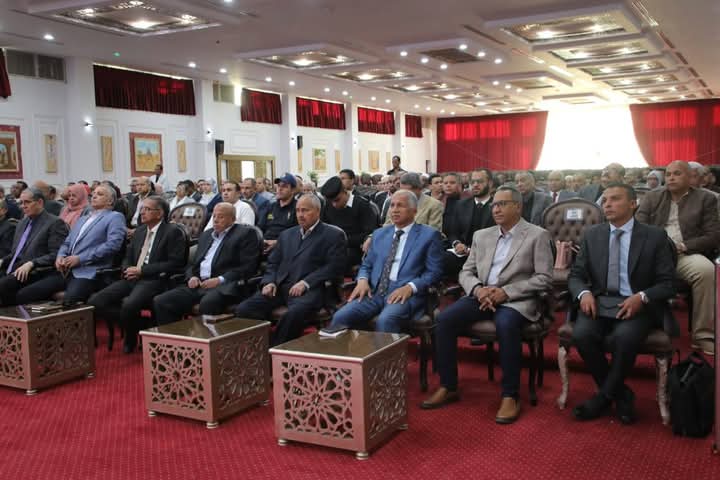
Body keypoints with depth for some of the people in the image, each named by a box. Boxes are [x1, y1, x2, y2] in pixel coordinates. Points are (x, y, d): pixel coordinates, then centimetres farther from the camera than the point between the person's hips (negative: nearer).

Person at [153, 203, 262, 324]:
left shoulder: (246, 233, 4)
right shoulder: (206, 235, 26)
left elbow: (249, 267, -7)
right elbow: (193, 264, 27)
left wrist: (220, 280, -15)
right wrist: (191, 277, 3)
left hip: (224, 286, -6)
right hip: (198, 284, 7)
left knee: (208, 303, -39)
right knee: (160, 301, -14)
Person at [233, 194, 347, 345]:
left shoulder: (333, 235, 6)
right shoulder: (286, 234, 24)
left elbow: (334, 266, -5)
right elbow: (273, 263, 23)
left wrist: (305, 283, -14)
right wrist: (269, 282, 2)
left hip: (308, 289, -5)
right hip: (279, 287, 5)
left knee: (293, 314, -37)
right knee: (243, 309, -19)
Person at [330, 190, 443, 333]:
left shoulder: (429, 235, 6)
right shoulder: (379, 234, 21)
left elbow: (434, 271, 0)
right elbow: (367, 265, 23)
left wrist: (410, 287, -16)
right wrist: (362, 280, -1)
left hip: (405, 294, -4)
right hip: (374, 292, 4)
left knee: (385, 320, -35)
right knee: (340, 317, -21)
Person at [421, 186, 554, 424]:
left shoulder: (537, 235, 1)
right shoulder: (481, 235, 16)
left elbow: (544, 278, -6)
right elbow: (466, 272, 14)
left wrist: (506, 292, -16)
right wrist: (478, 289, -10)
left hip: (516, 299, -4)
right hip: (482, 295, 5)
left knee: (506, 324, -37)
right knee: (445, 319, -20)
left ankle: (510, 396, -22)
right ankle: (448, 386, -7)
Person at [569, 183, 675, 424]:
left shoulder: (655, 236, 3)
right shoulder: (591, 235, 11)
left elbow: (667, 283, 1)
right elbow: (575, 275, 11)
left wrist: (641, 297, -19)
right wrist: (584, 293, -12)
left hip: (637, 305, -2)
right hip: (599, 302, 3)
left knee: (625, 337, -34)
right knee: (582, 334, -29)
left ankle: (604, 395, -9)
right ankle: (621, 394, -7)